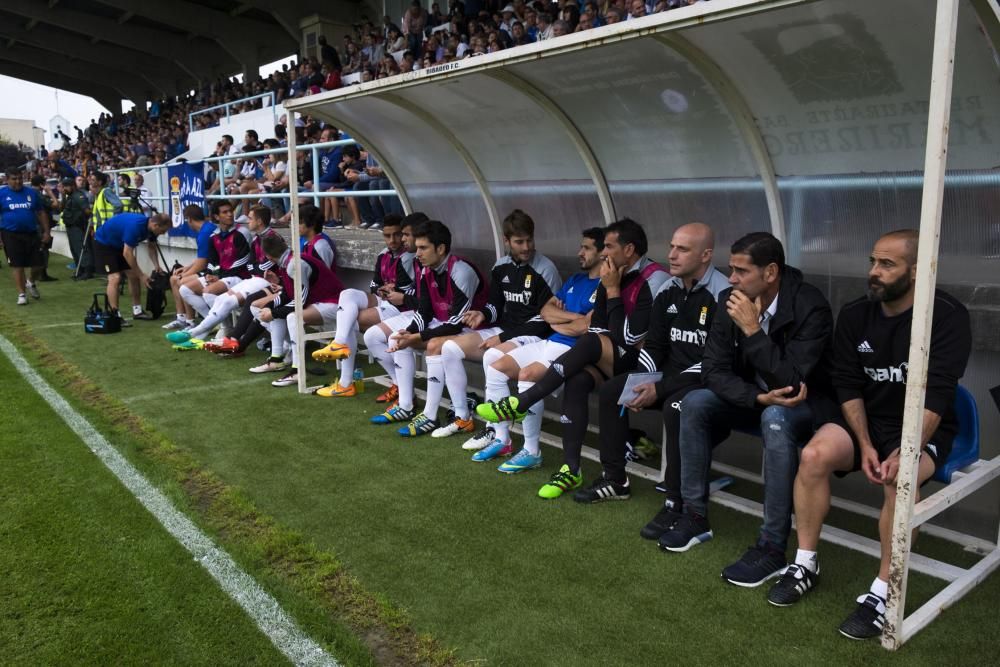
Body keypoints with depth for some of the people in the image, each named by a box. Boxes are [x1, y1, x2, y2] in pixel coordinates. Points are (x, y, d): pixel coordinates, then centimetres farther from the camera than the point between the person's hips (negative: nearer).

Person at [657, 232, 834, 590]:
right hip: (752, 397, 5)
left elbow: (791, 383, -31)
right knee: (695, 402, -19)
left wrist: (752, 330, -34)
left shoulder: (810, 306, -25)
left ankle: (772, 548, -29)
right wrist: (759, 398, -27)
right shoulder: (731, 301, -10)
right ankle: (695, 516, -7)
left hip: (805, 402, -5)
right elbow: (713, 370, -12)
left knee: (776, 418, -37)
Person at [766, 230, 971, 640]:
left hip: (923, 429, -3)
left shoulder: (947, 316, -14)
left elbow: (937, 395, -21)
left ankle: (882, 593, -21)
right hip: (865, 419, 4)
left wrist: (905, 453, -30)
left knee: (899, 478, -35)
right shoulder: (854, 315, -2)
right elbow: (848, 386, -3)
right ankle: (805, 565, -9)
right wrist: (865, 445, -15)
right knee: (814, 455, -25)